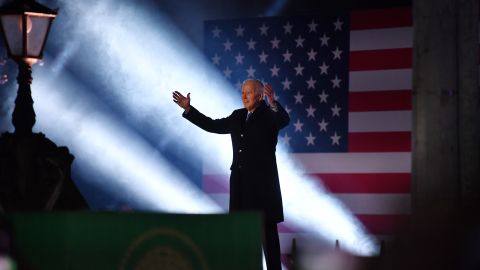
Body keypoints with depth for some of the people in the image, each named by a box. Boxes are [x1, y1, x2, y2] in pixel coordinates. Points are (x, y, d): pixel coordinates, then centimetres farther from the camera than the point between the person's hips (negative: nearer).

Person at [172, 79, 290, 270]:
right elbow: (212, 126, 19)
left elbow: (285, 120, -24)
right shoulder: (238, 116, 14)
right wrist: (188, 109, 16)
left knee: (268, 230, -3)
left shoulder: (269, 115, -4)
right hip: (241, 182, 6)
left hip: (262, 182, -6)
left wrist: (273, 104, -44)